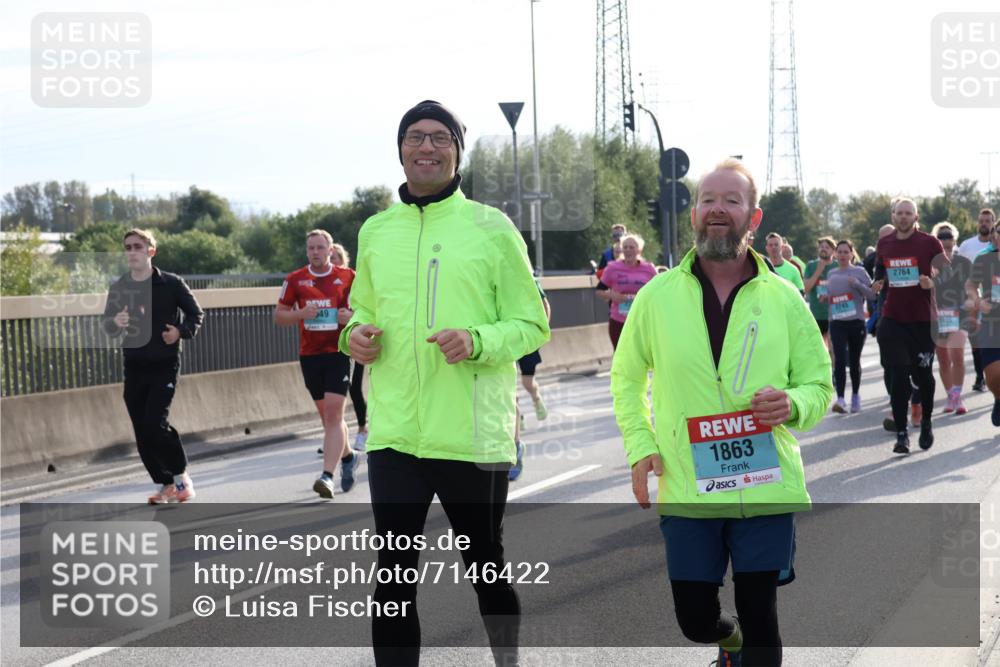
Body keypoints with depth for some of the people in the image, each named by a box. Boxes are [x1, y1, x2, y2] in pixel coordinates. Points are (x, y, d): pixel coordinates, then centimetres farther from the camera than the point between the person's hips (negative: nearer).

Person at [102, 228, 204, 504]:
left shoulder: (171, 283, -5)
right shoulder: (118, 288, 3)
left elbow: (196, 314, 2)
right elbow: (106, 325, 1)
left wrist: (181, 331, -17)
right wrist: (115, 322, -22)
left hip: (164, 365, -4)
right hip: (134, 367, 4)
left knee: (154, 423, -17)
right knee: (142, 432, 3)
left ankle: (181, 474, 3)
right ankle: (165, 484, 17)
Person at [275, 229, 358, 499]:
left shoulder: (348, 277, 1)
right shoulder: (295, 280, 5)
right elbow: (279, 316, 8)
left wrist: (352, 317, -13)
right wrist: (300, 314, -12)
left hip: (338, 353, -3)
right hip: (309, 355, 3)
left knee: (333, 413, -14)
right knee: (327, 414, 13)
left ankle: (327, 475, -21)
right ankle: (347, 456, 37)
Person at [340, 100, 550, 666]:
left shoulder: (492, 228, -1)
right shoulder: (375, 231, 10)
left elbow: (532, 323, -1)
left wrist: (478, 342, -19)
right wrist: (356, 335, -1)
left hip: (474, 433, -2)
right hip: (395, 432, 2)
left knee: (487, 568, 12)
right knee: (394, 574, 0)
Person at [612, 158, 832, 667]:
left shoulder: (783, 298, 2)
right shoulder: (656, 295, 1)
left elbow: (820, 384, 8)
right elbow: (627, 378, 13)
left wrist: (794, 405, -15)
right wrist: (640, 444, -1)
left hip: (766, 488, -1)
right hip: (686, 490, 1)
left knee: (759, 619, 1)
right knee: (695, 619, 9)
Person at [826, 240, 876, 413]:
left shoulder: (859, 272, 2)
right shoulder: (831, 274, 12)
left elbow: (872, 293, -3)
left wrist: (857, 284, -16)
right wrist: (825, 298, 6)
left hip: (856, 322, -1)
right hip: (837, 323, 1)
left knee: (854, 361, 9)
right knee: (840, 360, -12)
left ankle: (855, 396, 26)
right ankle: (840, 399, -18)